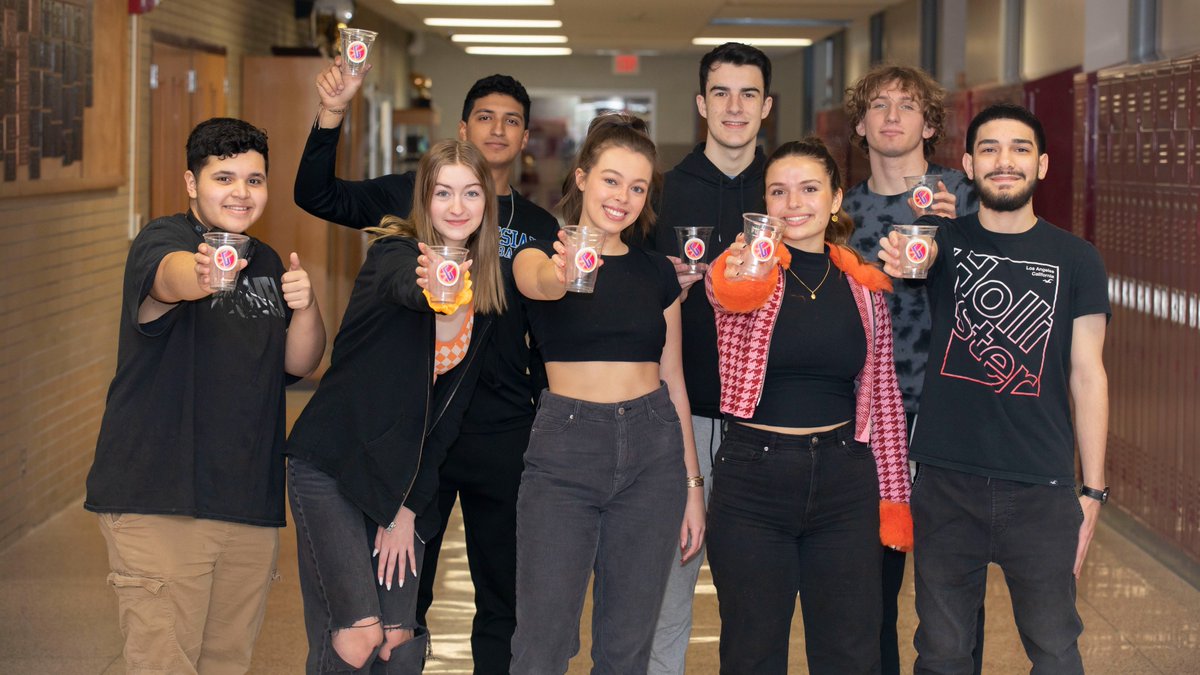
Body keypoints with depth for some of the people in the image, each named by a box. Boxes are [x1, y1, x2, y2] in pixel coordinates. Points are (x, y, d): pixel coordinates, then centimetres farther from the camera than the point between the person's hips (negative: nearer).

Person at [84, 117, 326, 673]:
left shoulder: (267, 263, 15)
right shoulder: (161, 241, -6)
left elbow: (300, 363, 11)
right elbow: (170, 277, -31)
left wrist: (305, 307, -10)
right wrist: (200, 276, -55)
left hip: (250, 501, 6)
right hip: (159, 498, -6)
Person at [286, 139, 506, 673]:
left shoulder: (486, 294, 4)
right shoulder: (394, 253, -12)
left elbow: (450, 408, 5)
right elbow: (403, 287, -39)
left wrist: (409, 507, -1)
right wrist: (433, 290, -63)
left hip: (404, 479, 5)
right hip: (330, 467, -5)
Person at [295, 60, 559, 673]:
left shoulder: (539, 227, 7)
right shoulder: (415, 196, 2)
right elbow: (316, 196, -9)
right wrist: (332, 115, -21)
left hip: (503, 436, 1)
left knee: (503, 602, 10)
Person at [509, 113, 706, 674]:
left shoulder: (657, 273, 11)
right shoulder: (540, 253, 1)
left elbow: (673, 380, 14)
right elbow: (539, 283, -25)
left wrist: (692, 482, 10)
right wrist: (564, 273, -50)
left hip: (653, 450, 4)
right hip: (566, 444, -3)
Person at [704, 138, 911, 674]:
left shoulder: (864, 284, 6)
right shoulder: (752, 267, -2)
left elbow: (882, 394, 11)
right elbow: (725, 291, -28)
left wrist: (894, 496, 9)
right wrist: (733, 278, -52)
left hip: (844, 480, 2)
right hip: (751, 475, -2)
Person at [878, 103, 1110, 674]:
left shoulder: (1075, 259, 3)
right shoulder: (944, 238, 4)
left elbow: (1087, 376, 3)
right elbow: (916, 253, -19)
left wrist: (1093, 490, 0)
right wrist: (899, 258, -44)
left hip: (1041, 491, 0)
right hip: (946, 483, 1)